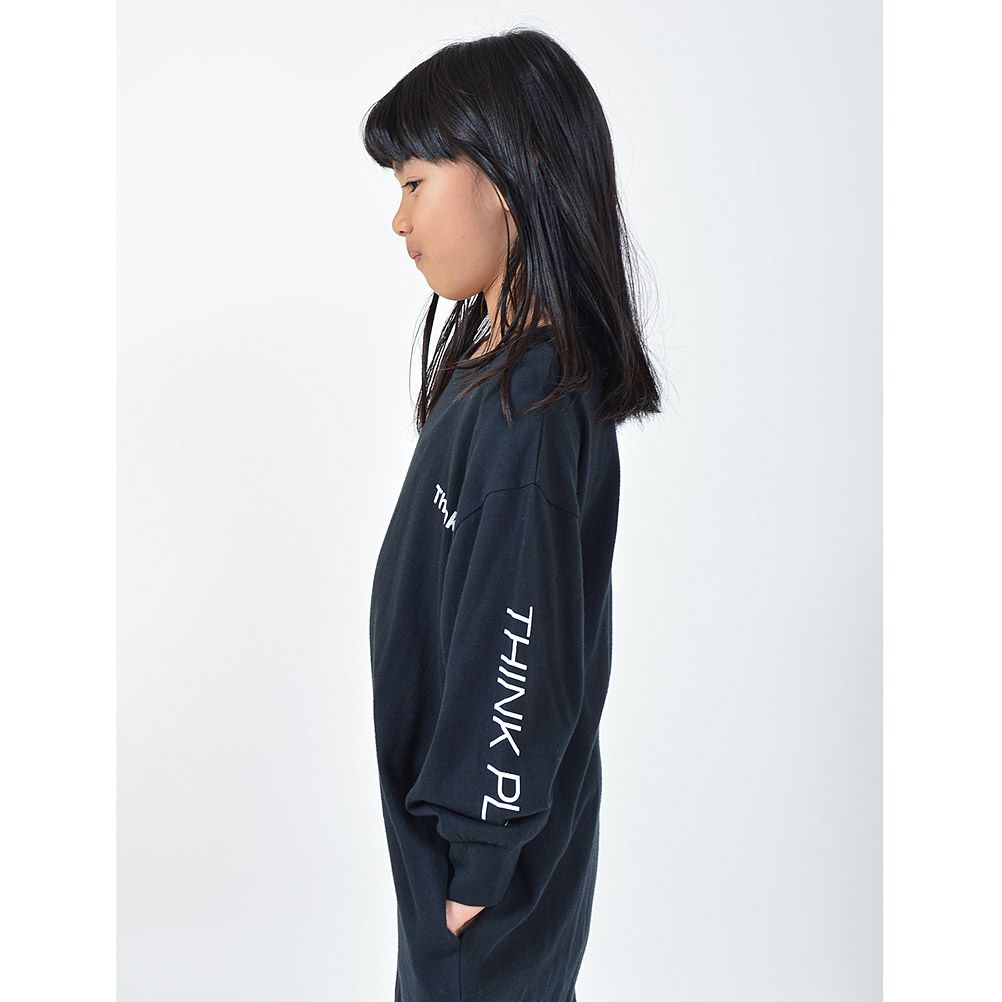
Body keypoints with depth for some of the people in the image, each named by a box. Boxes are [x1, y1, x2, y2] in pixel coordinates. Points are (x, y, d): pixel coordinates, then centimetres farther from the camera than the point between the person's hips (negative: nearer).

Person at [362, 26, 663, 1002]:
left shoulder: (532, 408, -27)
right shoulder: (495, 366, 4)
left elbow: (520, 663, -25)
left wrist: (478, 859, -16)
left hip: (491, 842, -9)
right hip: (460, 809, 9)